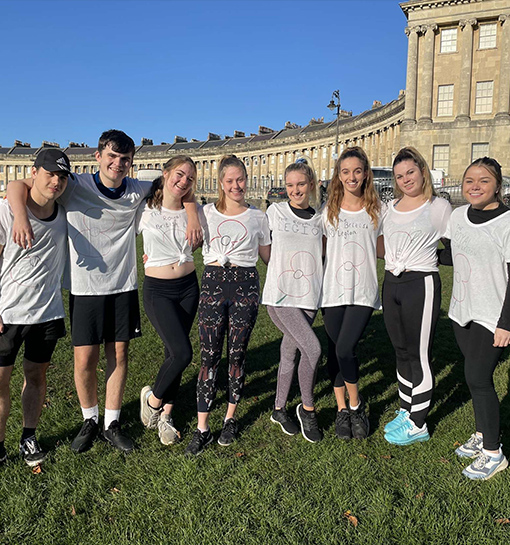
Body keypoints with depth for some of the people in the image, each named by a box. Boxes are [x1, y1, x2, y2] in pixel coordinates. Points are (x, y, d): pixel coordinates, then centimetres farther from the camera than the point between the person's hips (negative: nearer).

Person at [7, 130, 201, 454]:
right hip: (85, 289, -2)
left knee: (119, 354, 9)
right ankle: (90, 421, 26)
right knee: (85, 359, 1)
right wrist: (21, 217, -28)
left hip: (124, 287, 3)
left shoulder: (137, 192, 0)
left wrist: (192, 215, -6)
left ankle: (112, 424, 25)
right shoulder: (76, 187, -8)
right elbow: (17, 186, -8)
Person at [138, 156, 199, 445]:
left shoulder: (192, 212, 4)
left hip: (188, 287, 4)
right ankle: (152, 397, 14)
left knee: (174, 353, 8)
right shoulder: (145, 210, -6)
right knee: (182, 353, -15)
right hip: (158, 290, -4)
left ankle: (165, 415, 24)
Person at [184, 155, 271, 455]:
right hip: (213, 282, 0)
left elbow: (268, 257, 15)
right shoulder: (207, 212, 10)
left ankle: (231, 418, 22)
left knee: (237, 354, 4)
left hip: (245, 284, 0)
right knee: (210, 355, -2)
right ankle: (202, 428, 5)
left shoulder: (258, 217, 10)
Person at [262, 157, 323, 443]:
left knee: (290, 352, 11)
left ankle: (280, 409, 30)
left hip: (308, 295, 4)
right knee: (313, 348, -17)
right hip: (280, 294, -4)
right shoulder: (275, 211, 2)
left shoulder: (319, 218, 9)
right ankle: (308, 408, 6)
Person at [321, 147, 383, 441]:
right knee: (334, 350, 7)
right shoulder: (329, 210, 6)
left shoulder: (376, 209, 4)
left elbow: (382, 248, 12)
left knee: (345, 348, -14)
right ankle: (342, 409, 26)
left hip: (363, 291, -2)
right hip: (333, 290, 2)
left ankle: (356, 403, 12)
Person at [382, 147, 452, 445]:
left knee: (420, 356, 1)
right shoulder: (390, 207, 11)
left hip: (421, 285, -6)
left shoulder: (440, 207, -4)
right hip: (391, 284, 6)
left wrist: (427, 256, -9)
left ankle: (418, 424, 14)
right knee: (402, 352, 15)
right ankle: (405, 411, 30)